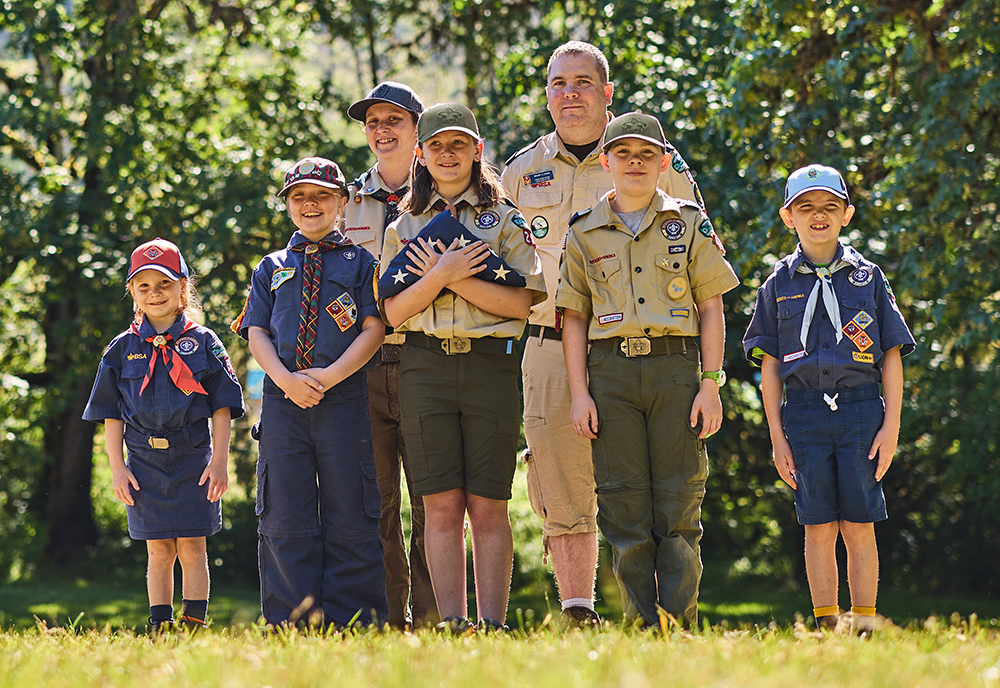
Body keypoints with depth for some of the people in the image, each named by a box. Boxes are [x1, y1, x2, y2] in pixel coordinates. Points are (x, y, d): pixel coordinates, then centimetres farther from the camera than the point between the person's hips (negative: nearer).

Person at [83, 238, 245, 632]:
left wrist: (219, 461, -5)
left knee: (192, 548, -3)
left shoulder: (203, 344, 3)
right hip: (144, 463, 1)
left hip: (194, 460, -1)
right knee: (159, 552, 3)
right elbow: (111, 414, 8)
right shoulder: (123, 349, 7)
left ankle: (195, 625, -1)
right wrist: (118, 467, 1)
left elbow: (222, 408, 2)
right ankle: (160, 628, 6)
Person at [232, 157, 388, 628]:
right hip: (282, 398, 2)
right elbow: (257, 333, 10)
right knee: (286, 518, -2)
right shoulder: (272, 268, 19)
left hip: (344, 398, -2)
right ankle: (292, 621, -1)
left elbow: (374, 328, 2)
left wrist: (330, 376, -12)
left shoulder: (360, 263, 12)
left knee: (349, 516, -5)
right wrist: (286, 379, -9)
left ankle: (350, 620, -3)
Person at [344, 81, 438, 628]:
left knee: (431, 501, -5)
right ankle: (386, 620, 5)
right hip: (363, 368, 2)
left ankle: (432, 618, -3)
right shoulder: (348, 202, 17)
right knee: (375, 504, 0)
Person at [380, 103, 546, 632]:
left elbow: (523, 302, -2)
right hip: (425, 366, 2)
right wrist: (442, 276, -10)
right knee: (441, 504, -2)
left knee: (487, 505, -3)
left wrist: (455, 277, -10)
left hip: (490, 364, -2)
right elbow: (394, 312, 6)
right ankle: (450, 623, -2)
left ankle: (492, 622, -4)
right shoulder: (404, 227, 15)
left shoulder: (506, 221, 9)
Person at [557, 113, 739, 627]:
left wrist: (710, 384, -3)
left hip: (675, 363, -1)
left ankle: (680, 622, -1)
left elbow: (711, 309, 6)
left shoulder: (689, 223, 8)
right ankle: (642, 625, 2)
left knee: (679, 506, -3)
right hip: (611, 372, 1)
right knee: (624, 506, -1)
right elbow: (573, 318, 10)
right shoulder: (585, 234, 10)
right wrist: (579, 392, 0)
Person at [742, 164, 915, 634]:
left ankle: (865, 626, 1)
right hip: (804, 414, 1)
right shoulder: (779, 286, 9)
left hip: (860, 407, -1)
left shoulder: (867, 278, 7)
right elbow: (769, 367, 8)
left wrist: (891, 425, -1)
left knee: (858, 527, -4)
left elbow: (892, 357, 7)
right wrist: (777, 436, 2)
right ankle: (825, 627, 6)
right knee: (819, 529, 1)